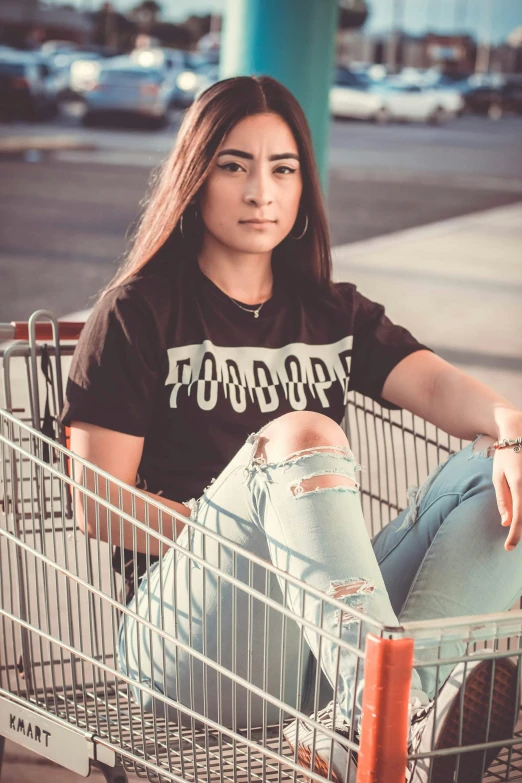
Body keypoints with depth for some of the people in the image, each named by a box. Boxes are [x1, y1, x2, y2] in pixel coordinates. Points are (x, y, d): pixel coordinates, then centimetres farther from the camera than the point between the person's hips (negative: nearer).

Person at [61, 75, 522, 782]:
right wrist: (239, 532, -15)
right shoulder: (140, 313, 6)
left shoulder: (334, 313, 20)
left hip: (335, 612, 5)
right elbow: (99, 510, -3)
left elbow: (437, 384, -1)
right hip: (188, 639, -4)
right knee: (303, 437, -30)